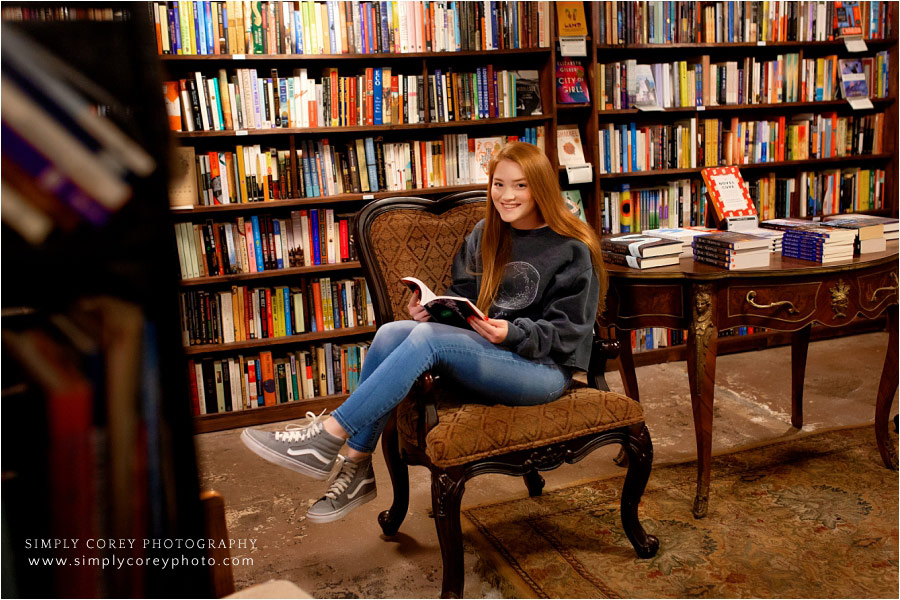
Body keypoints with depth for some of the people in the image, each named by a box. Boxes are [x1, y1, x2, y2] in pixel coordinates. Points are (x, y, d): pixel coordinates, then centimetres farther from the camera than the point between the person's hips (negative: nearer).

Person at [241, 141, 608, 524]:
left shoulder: (573, 249, -4)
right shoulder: (484, 236, 13)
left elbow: (566, 333, -7)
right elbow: (462, 299, 16)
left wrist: (511, 333, -24)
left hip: (545, 370, -6)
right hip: (488, 357, 6)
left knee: (426, 337, -30)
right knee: (391, 333, -20)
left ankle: (328, 436, -24)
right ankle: (357, 473, -17)